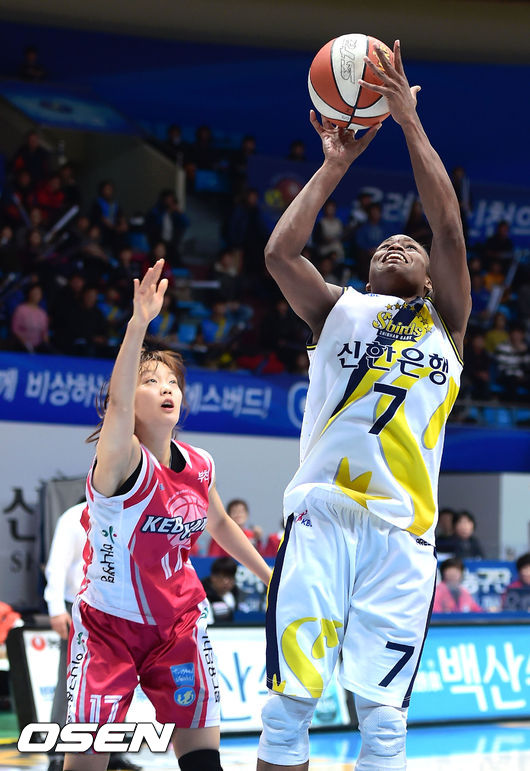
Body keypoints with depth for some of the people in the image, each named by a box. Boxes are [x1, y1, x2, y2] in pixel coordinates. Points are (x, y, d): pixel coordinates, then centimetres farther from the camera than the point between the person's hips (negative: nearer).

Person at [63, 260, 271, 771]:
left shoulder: (199, 467, -1)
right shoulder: (121, 460, -19)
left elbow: (219, 523, 21)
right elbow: (117, 404, -41)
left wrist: (269, 575, 26)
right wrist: (139, 323, -54)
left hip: (178, 622, 5)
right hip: (108, 622, -4)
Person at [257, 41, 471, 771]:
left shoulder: (444, 320, 18)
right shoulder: (338, 310, 18)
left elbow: (450, 229, 4)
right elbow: (279, 252, 1)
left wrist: (410, 121, 2)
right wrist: (334, 164, 5)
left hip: (401, 527, 0)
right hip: (320, 516, 0)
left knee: (382, 712, -2)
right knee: (289, 699, -6)